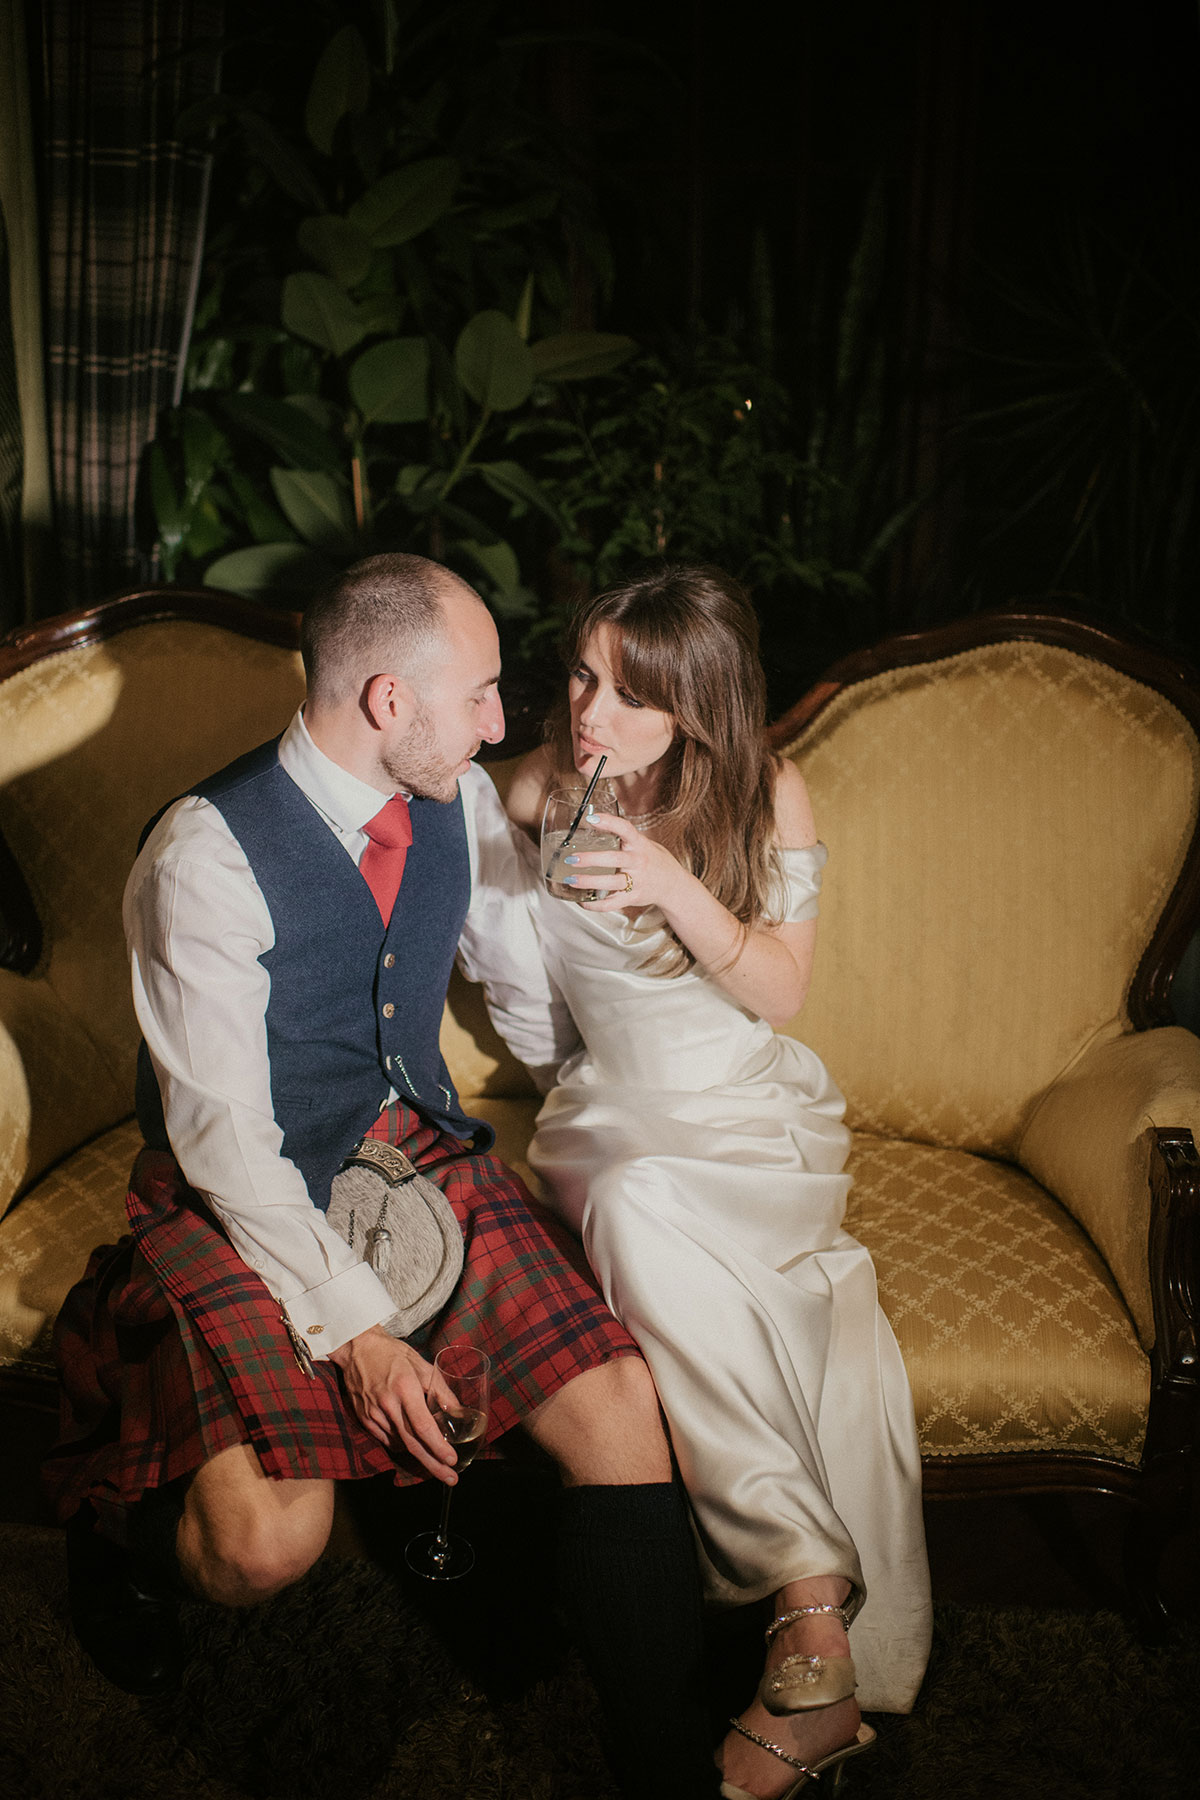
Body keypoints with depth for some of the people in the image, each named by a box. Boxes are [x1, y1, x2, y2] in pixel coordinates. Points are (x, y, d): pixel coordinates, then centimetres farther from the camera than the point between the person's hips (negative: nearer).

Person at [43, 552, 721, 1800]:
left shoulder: (461, 803, 0)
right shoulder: (206, 856, -20)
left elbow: (536, 1001, 16)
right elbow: (224, 1136, -19)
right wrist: (353, 1327, -21)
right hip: (246, 1200, -5)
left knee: (621, 1409, -16)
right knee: (267, 1542, -25)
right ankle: (124, 1519, 13)